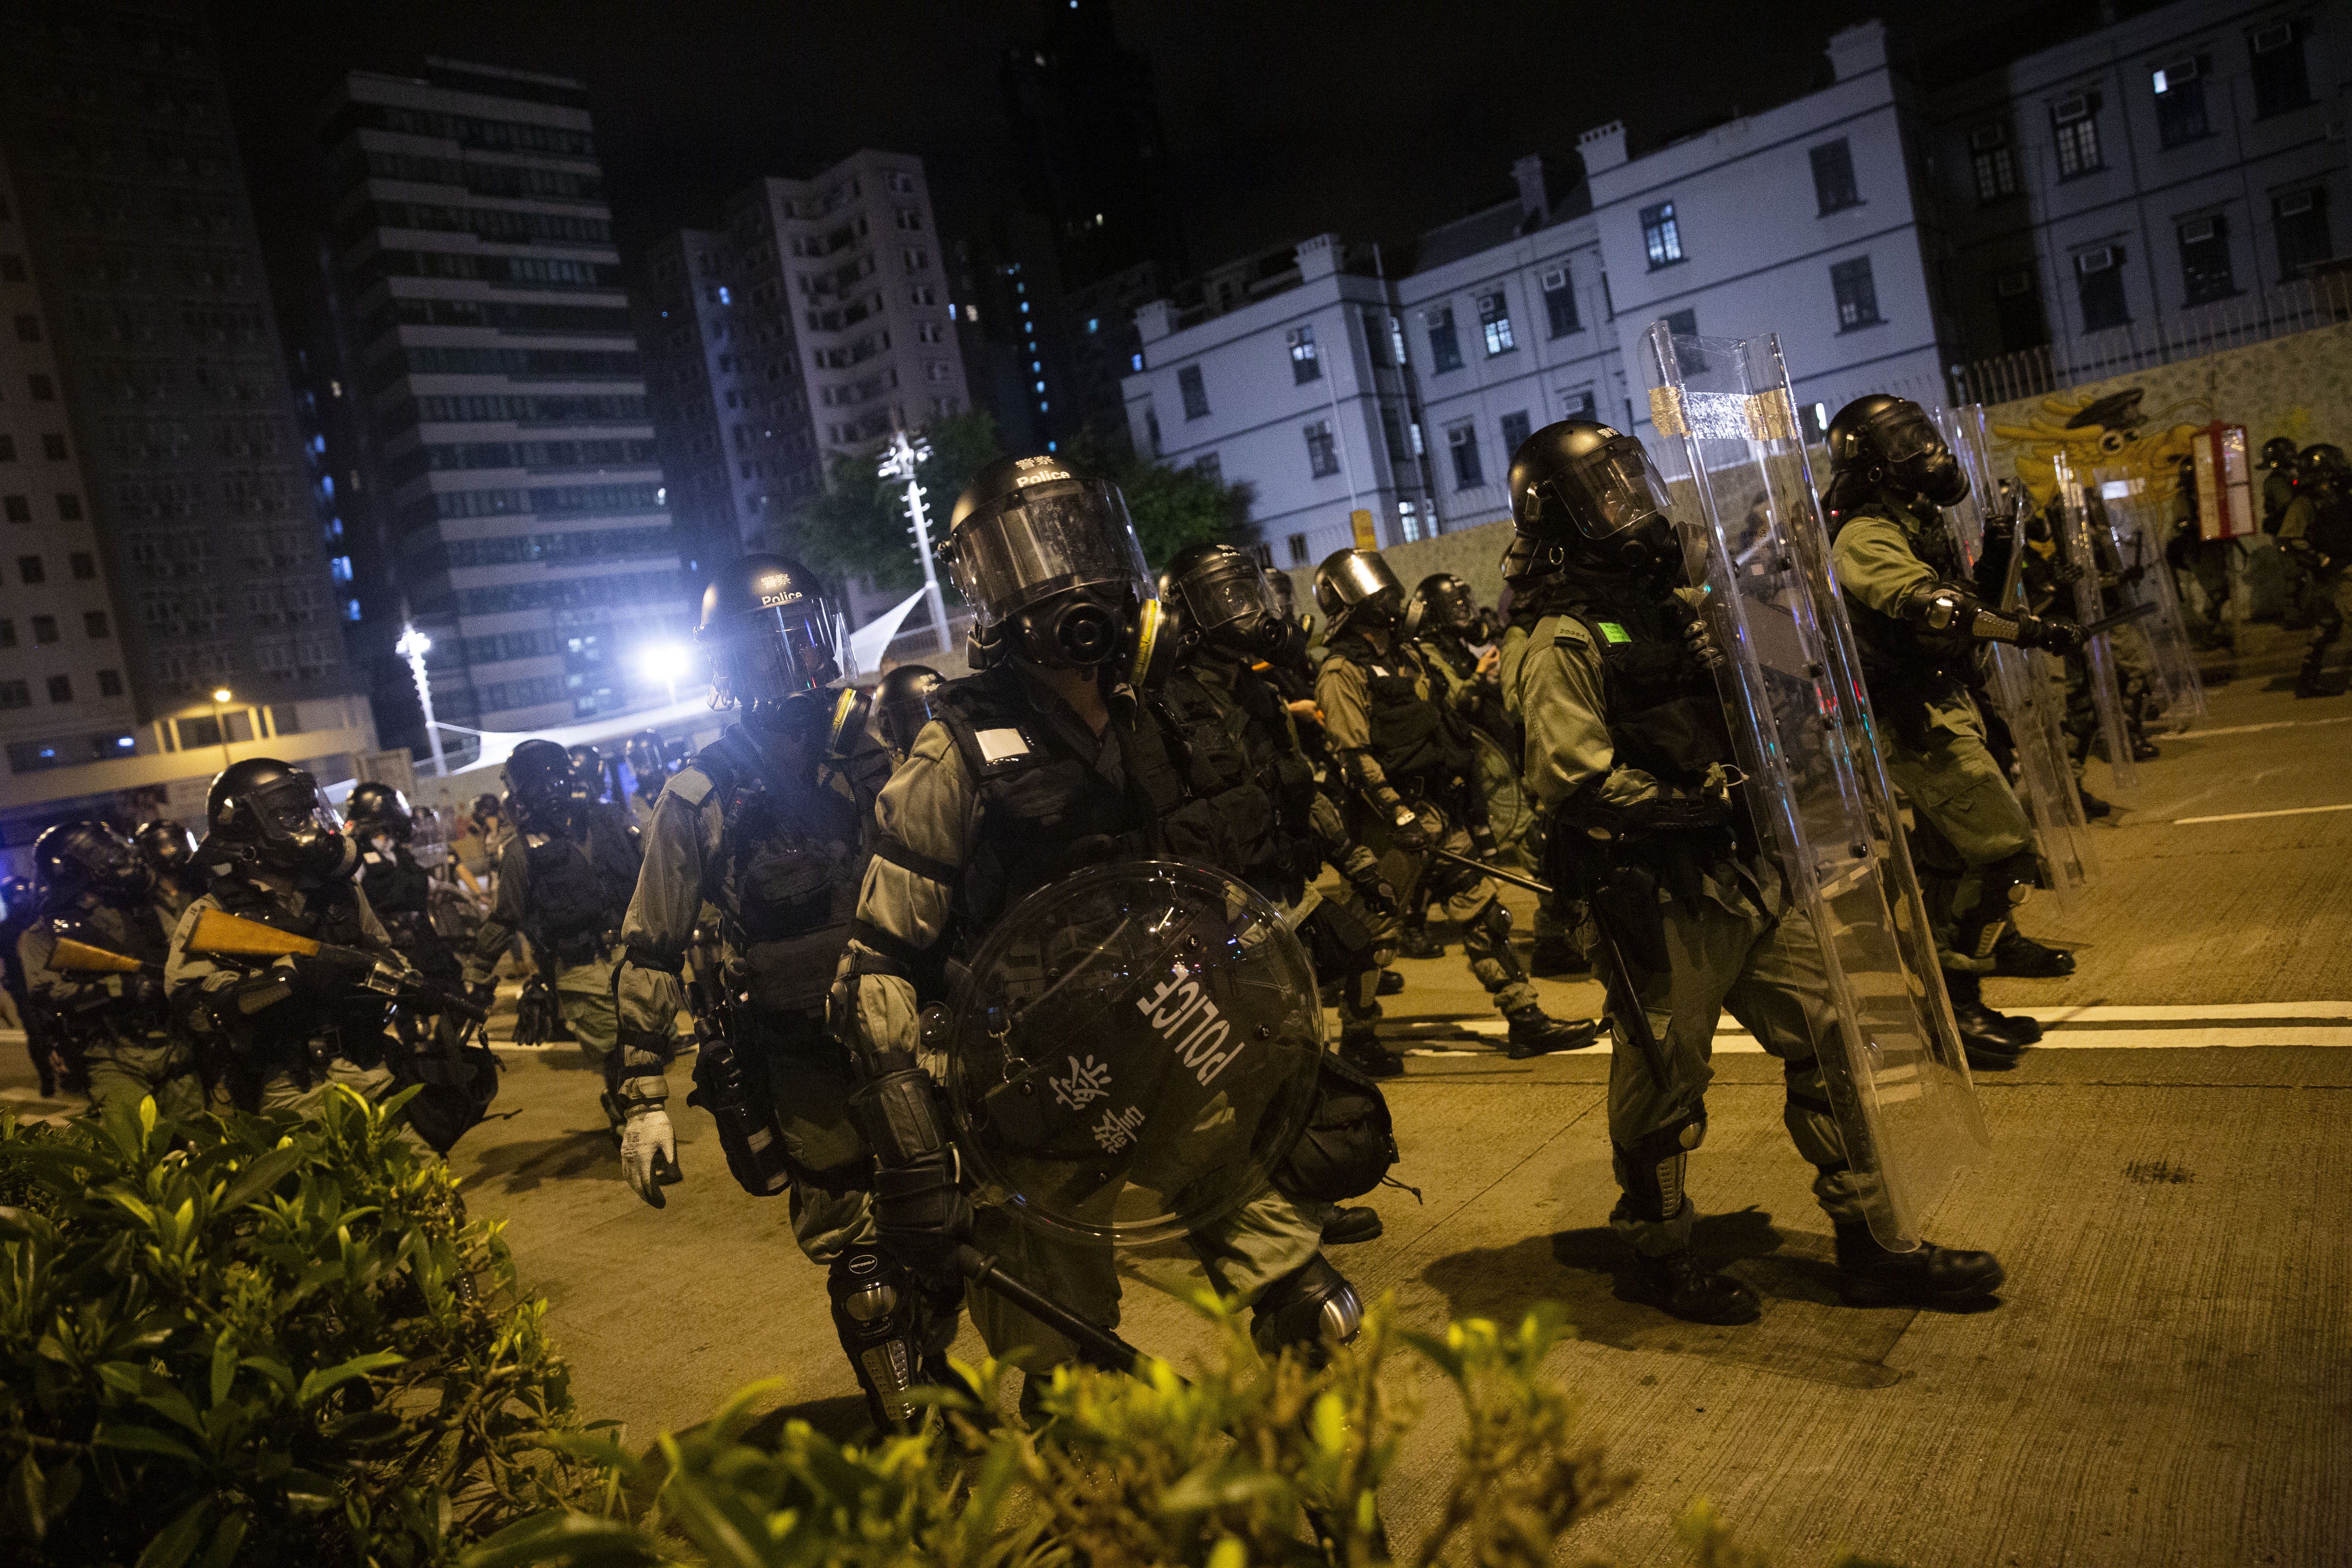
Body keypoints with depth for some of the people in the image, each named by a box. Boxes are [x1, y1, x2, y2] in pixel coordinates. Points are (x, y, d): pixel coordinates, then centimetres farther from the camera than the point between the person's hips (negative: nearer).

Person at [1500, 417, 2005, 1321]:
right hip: (1658, 901, -8)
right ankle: (1659, 1255, 25)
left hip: (1745, 873, 8)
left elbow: (1741, 720, 26)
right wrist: (1688, 806, -25)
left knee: (1832, 1041, 10)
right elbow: (1575, 780, -24)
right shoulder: (1559, 645, -13)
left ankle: (1868, 1238, 24)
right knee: (1663, 1085, 5)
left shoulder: (1673, 602, 15)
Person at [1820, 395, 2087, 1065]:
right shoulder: (1865, 538, -17)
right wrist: (2033, 630, -33)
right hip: (1920, 723, -10)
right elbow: (1929, 606, -33)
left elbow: (1965, 610, 21)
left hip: (1946, 711, 10)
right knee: (2007, 852, -14)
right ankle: (1951, 1000, -12)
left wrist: (1993, 562, 4)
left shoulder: (1917, 524, 16)